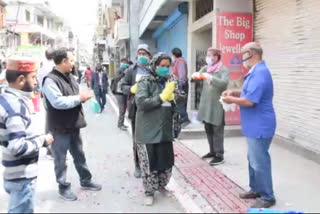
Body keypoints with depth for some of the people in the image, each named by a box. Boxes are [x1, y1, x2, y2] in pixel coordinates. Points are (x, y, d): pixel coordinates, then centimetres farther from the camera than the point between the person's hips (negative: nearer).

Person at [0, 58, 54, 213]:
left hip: (15, 174, 10)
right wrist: (42, 140, -17)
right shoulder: (16, 106, -24)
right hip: (22, 177, -10)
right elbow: (18, 148, -31)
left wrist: (37, 137, 7)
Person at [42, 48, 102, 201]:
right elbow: (58, 102, -29)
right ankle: (63, 187, 24)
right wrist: (80, 97, -21)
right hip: (60, 127, -8)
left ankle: (85, 180, 34)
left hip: (73, 124, 8)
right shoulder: (50, 80, -18)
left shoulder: (70, 77, 10)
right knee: (60, 159, 9)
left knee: (79, 155, 19)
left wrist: (84, 96, -6)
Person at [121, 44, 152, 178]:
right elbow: (123, 86, 9)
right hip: (136, 109, 2)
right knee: (137, 139, 10)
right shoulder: (132, 70, 6)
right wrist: (131, 89, -11)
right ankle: (138, 166, 24)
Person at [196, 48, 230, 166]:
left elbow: (224, 83, -25)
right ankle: (213, 151, 29)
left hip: (217, 105, -7)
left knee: (217, 131, -3)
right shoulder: (205, 69, 11)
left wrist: (211, 77, -28)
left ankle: (219, 155, 5)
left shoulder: (224, 70, -8)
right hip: (206, 104, 7)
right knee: (208, 130, 15)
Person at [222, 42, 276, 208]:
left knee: (259, 163, 0)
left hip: (260, 127, -11)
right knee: (253, 160, 19)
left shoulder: (260, 73, -23)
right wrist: (235, 93, 7)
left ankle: (267, 197, 14)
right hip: (255, 126, 11)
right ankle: (256, 189, 33)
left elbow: (249, 101, -28)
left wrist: (231, 100, -11)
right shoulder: (256, 71, 12)